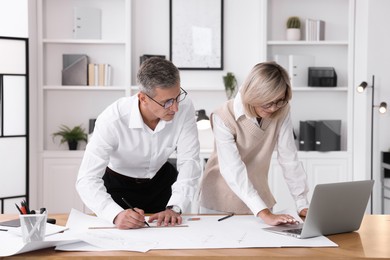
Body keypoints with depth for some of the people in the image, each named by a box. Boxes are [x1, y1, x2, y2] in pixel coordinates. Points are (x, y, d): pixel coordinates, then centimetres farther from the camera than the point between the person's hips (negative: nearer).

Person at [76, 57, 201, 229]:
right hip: (119, 185, -2)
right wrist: (116, 215, -51)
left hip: (161, 180, 2)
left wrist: (174, 207, -34)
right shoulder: (112, 120, -32)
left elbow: (189, 161, -20)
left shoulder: (184, 107, -24)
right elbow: (87, 179, -35)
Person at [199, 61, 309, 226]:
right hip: (222, 200, -3)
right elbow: (233, 171, -34)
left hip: (258, 195, 4)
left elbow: (289, 159, -12)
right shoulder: (224, 118, -25)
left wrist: (302, 204, -19)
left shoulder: (281, 111, -13)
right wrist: (264, 213, -42)